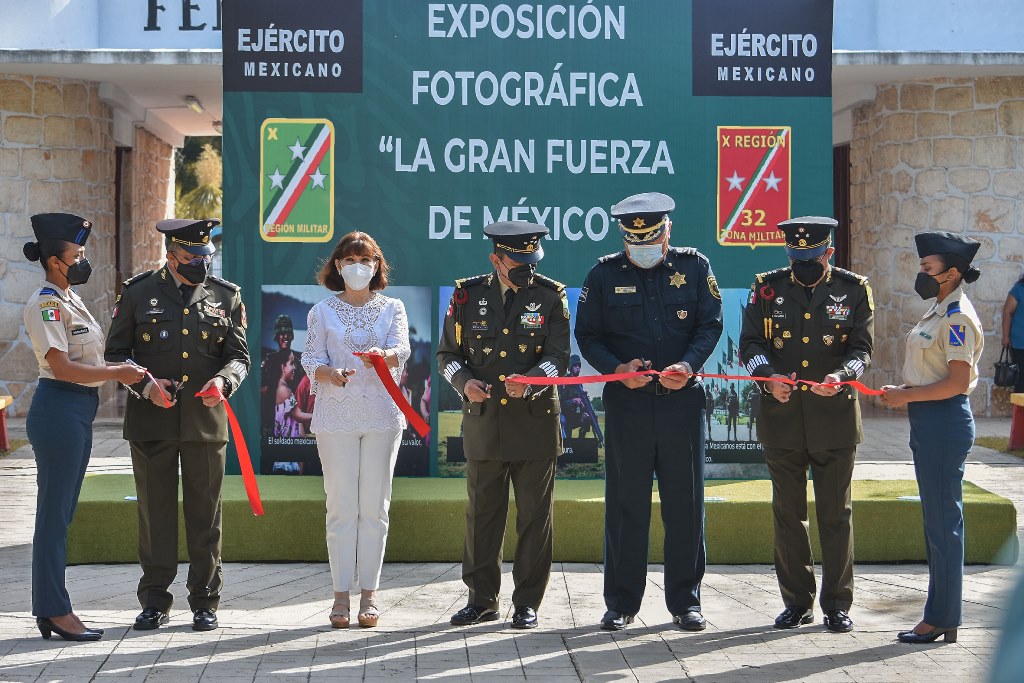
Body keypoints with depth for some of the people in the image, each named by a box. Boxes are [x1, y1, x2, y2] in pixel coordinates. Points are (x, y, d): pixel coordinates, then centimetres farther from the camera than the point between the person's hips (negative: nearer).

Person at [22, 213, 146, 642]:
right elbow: (60, 366, -20)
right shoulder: (45, 304, -13)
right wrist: (115, 373, -17)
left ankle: (51, 610, 17)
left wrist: (123, 374, 12)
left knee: (61, 512, 12)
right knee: (55, 511, -4)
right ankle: (55, 611, 1)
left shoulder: (68, 298, 16)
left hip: (80, 411, 10)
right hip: (58, 409, -10)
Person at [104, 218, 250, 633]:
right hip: (151, 422, -1)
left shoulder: (226, 296, 7)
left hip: (206, 421, 1)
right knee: (155, 511, 4)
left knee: (205, 512, 5)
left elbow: (239, 355, 8)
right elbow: (115, 352, 5)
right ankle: (155, 601, 14)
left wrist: (223, 381, -14)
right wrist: (144, 383, -13)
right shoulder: (137, 293, 3)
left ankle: (204, 600, 14)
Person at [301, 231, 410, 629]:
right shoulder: (322, 312, 8)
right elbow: (312, 360, 0)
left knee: (375, 506, 2)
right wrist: (329, 373, -23)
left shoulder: (392, 308, 8)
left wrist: (382, 355, -30)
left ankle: (369, 593, 8)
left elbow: (401, 351, -8)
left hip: (382, 416, 0)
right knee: (341, 506, -2)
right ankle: (341, 595, 4)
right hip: (335, 417, 0)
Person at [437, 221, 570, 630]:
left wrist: (530, 381, -25)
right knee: (482, 514, 7)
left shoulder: (550, 296, 1)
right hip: (483, 422, 1)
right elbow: (448, 353, 10)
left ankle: (527, 602, 14)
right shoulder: (468, 295, 5)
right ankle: (482, 599, 18)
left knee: (535, 516, 4)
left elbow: (558, 356, -5)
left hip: (535, 423, -1)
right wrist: (464, 382, -10)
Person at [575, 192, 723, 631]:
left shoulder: (694, 267, 5)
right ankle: (621, 603, 12)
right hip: (626, 402, 0)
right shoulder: (604, 274, 4)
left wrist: (688, 365, -15)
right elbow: (587, 335, 5)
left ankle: (685, 600, 16)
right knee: (625, 503, 2)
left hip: (682, 400, 1)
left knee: (685, 502, 5)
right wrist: (617, 368, -13)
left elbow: (710, 325, 3)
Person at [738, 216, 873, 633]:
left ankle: (837, 603, 13)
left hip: (835, 415, -1)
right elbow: (749, 343, 2)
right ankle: (797, 602, 18)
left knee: (836, 512, 4)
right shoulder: (768, 288, 5)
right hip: (781, 415, 2)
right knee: (788, 512, 8)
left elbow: (862, 348, -1)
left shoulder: (853, 290, 2)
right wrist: (768, 376, -18)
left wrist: (841, 375, -22)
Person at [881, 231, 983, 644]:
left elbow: (958, 382, -21)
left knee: (943, 521, -4)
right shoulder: (939, 311, 15)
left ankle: (942, 620, 3)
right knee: (937, 521, 14)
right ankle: (941, 616, 21)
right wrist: (904, 393, 6)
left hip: (945, 421, -11)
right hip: (929, 423, 11)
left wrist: (906, 395, -15)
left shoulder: (958, 317, -15)